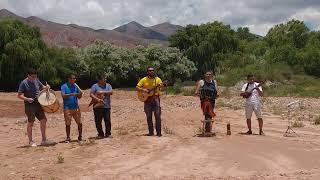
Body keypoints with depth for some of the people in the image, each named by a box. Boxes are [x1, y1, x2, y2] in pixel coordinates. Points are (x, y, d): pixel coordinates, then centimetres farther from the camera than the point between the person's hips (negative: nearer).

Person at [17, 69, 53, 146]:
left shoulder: (36, 80, 8)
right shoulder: (23, 83, -10)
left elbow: (42, 87, 23)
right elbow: (19, 95, -12)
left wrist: (46, 87, 1)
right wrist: (27, 99, -28)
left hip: (38, 104, 6)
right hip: (29, 106, -6)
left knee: (43, 120, 5)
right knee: (30, 123, 1)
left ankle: (44, 140, 16)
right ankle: (31, 141, 15)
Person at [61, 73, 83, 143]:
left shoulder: (75, 86, 10)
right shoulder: (64, 86, -2)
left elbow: (79, 97, 11)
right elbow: (63, 96, -15)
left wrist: (80, 93, -11)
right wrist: (71, 94, -28)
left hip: (76, 107, 4)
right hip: (67, 108, -4)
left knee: (79, 123, 2)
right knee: (68, 124, 0)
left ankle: (80, 136, 14)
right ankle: (68, 138, 10)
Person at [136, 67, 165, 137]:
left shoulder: (157, 79, 4)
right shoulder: (144, 80, 5)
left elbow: (161, 85, -10)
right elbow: (137, 87, 4)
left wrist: (161, 86, -33)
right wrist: (143, 89, -13)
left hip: (155, 98, -1)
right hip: (147, 99, 1)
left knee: (158, 116, -6)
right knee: (149, 116, 6)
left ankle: (159, 132, -2)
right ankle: (151, 132, 15)